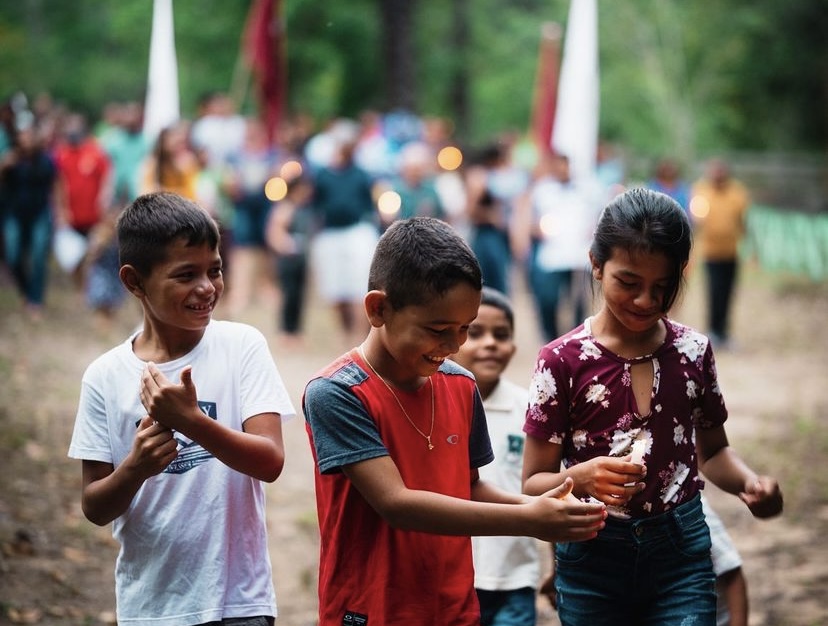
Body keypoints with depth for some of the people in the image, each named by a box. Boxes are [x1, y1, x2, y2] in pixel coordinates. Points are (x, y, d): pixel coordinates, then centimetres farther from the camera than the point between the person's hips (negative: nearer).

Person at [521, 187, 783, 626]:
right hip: (592, 556, -1)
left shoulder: (694, 351, 2)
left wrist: (749, 483, -5)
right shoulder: (563, 360, -7)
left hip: (682, 555, 2)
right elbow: (533, 483, -6)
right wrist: (581, 478, -28)